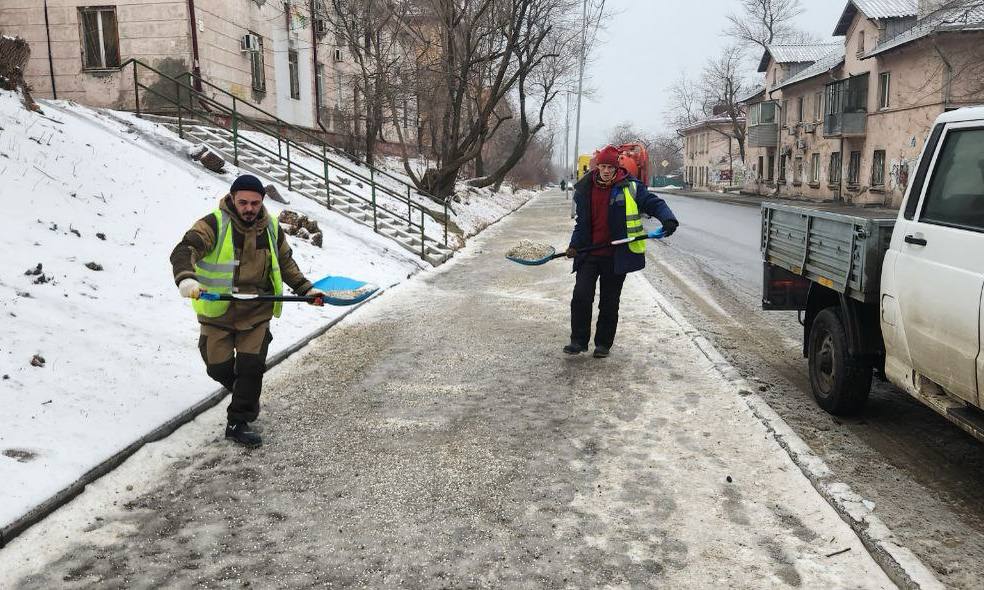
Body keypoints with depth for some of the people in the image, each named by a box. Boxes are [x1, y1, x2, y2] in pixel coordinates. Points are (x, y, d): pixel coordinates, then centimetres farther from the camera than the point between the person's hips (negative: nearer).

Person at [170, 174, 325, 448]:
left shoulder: (271, 228, 3)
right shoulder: (214, 224, -12)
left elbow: (285, 262, 18)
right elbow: (184, 250, -26)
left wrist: (306, 289, 12)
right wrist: (186, 279, -46)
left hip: (257, 311, 2)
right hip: (218, 310, -2)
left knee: (252, 366, -5)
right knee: (219, 368, 3)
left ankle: (238, 423, 11)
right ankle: (244, 393, 37)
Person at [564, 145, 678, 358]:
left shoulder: (630, 188, -3)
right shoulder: (584, 189, 6)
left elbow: (655, 203, -3)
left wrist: (668, 219, -24)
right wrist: (575, 245, 0)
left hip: (616, 256, -2)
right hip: (589, 254, 2)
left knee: (609, 302, 8)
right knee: (581, 296, -6)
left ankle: (603, 343, 22)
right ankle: (579, 340, 9)